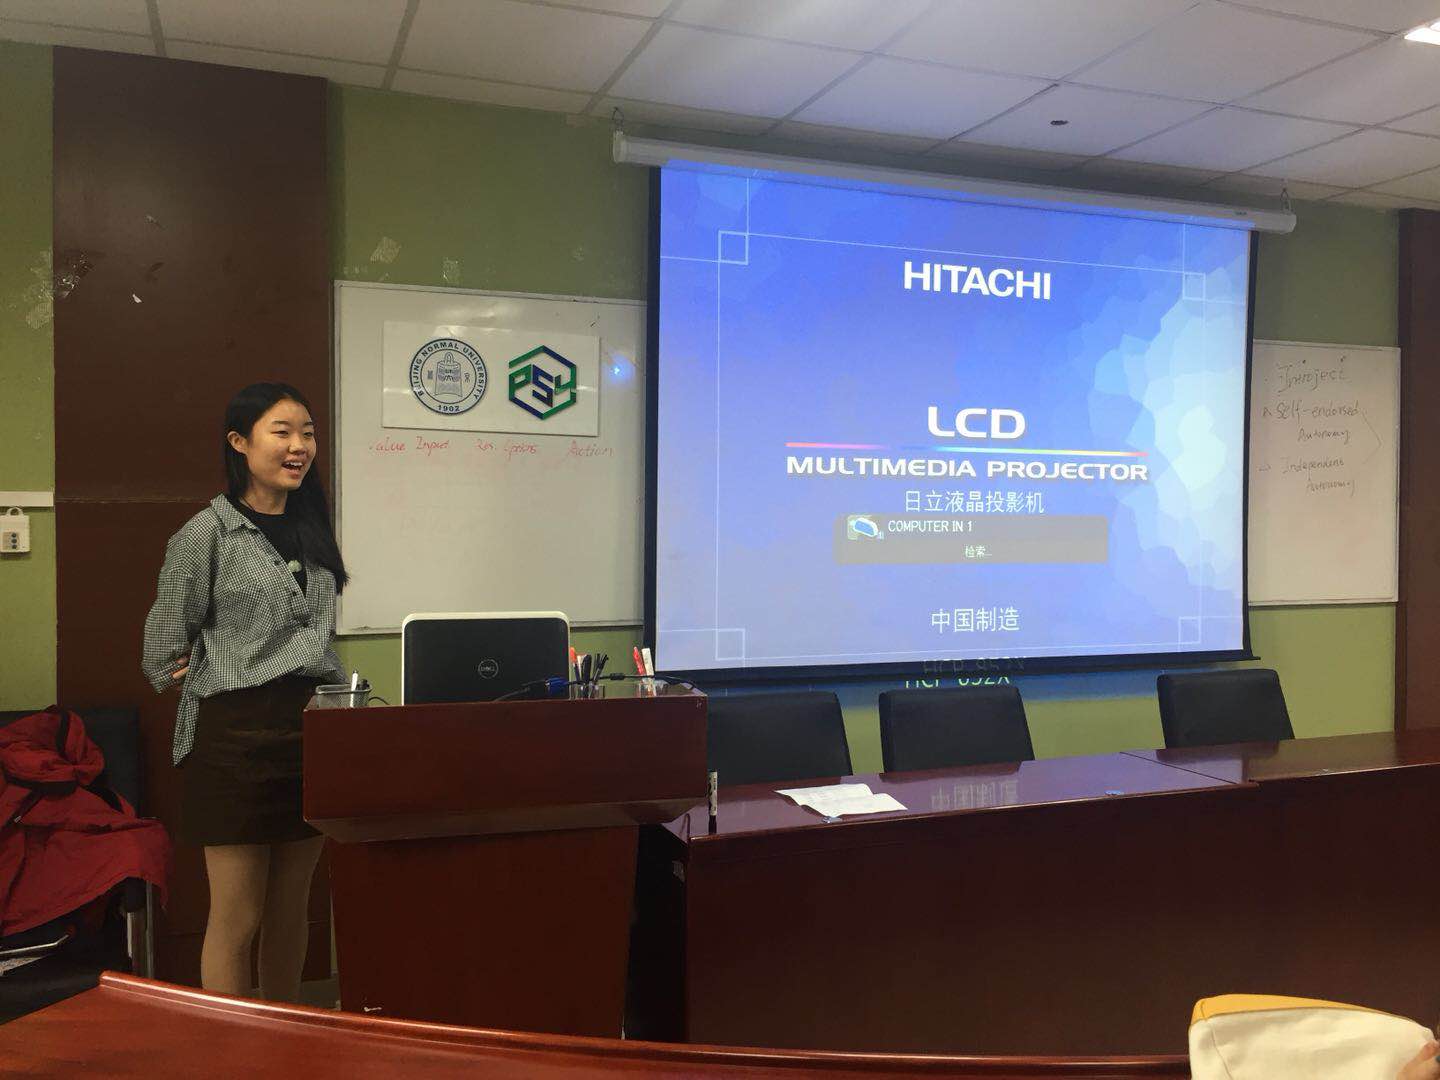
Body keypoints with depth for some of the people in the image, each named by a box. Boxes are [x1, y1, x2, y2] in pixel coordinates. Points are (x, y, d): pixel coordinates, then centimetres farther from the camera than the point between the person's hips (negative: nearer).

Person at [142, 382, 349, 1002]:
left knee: (292, 910, 14)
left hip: (311, 728, 6)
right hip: (237, 733, -6)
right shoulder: (207, 533, -7)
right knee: (237, 918, 2)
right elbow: (165, 650, -2)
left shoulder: (312, 529, 12)